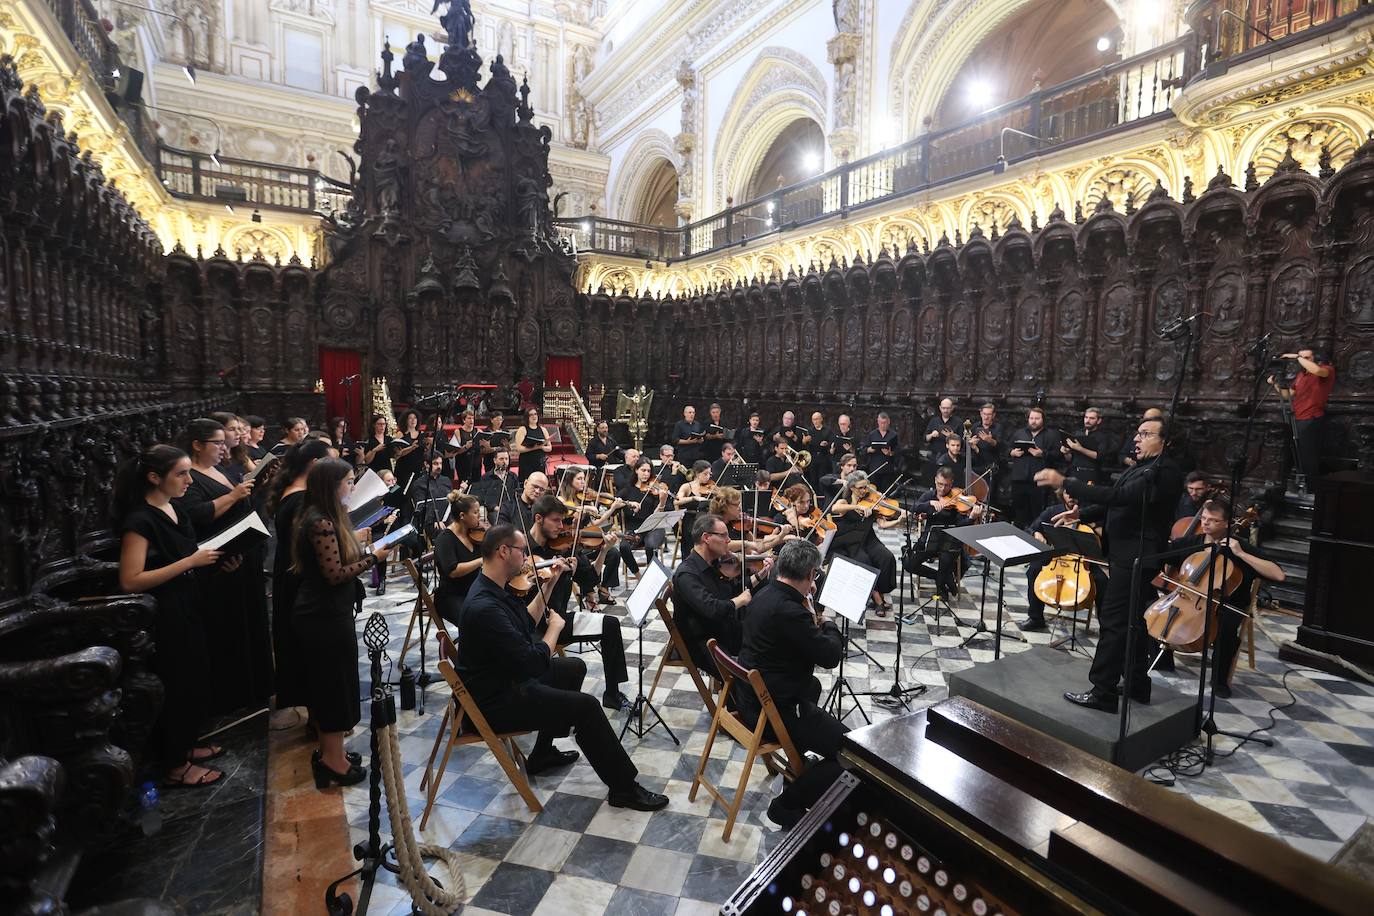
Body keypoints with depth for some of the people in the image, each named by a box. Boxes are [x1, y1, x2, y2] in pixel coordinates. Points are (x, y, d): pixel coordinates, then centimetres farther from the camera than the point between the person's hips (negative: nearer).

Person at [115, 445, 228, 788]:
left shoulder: (173, 509, 5)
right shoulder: (140, 521, -21)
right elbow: (130, 581, -25)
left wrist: (215, 561, 1)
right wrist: (190, 561, -26)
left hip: (186, 608, 8)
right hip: (162, 617, -8)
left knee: (194, 681, 20)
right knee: (174, 687, 6)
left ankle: (185, 745, 38)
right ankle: (174, 766, 23)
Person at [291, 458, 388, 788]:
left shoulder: (321, 518, 9)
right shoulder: (322, 523, -22)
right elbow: (335, 574, -23)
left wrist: (358, 545, 9)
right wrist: (371, 557, -15)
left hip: (321, 614, 10)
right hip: (327, 617, -10)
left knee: (326, 684, 18)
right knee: (336, 685, 2)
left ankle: (328, 752, 32)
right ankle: (334, 762, 14)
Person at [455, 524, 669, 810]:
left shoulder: (493, 588, 0)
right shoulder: (484, 607, -32)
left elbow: (527, 623, 15)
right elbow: (535, 664, -31)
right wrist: (555, 626, -13)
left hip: (508, 677, 10)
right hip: (495, 701, -10)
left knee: (574, 668, 23)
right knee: (585, 706, -13)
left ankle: (543, 755, 31)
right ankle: (624, 787, 3)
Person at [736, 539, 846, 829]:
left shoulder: (765, 594, 1)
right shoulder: (789, 611, -30)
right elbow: (830, 656, -19)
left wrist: (814, 623, 11)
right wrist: (829, 624, -2)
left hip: (750, 696, 10)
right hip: (773, 711, -10)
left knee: (812, 685, 36)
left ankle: (798, 763, 46)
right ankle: (788, 804, 3)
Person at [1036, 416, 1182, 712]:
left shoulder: (1163, 471, -19)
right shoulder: (1141, 468, 13)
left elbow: (1117, 496, -31)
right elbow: (1115, 503, 18)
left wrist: (1064, 482, -35)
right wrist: (1079, 514, 5)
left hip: (1135, 559, -10)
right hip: (1127, 556, 10)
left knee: (1113, 623, -6)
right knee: (1132, 622, 18)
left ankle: (1103, 693, 1)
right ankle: (1137, 685, 30)